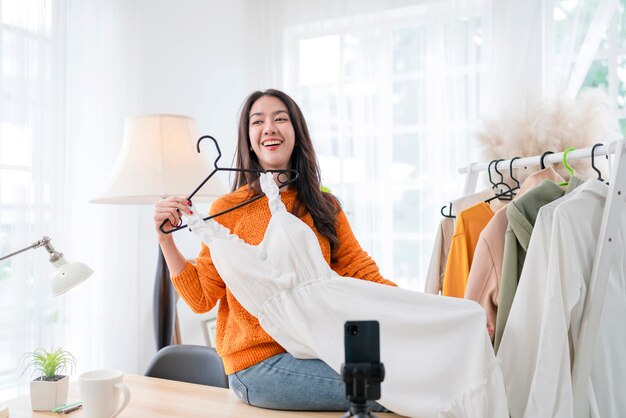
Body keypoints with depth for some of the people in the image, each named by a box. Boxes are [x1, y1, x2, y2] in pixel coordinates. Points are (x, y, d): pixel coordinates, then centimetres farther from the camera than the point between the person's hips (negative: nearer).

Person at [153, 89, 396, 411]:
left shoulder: (324, 207, 7)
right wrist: (165, 237, -13)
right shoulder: (228, 210, -2)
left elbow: (361, 272, 1)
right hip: (258, 363, -4)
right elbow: (201, 297, -2)